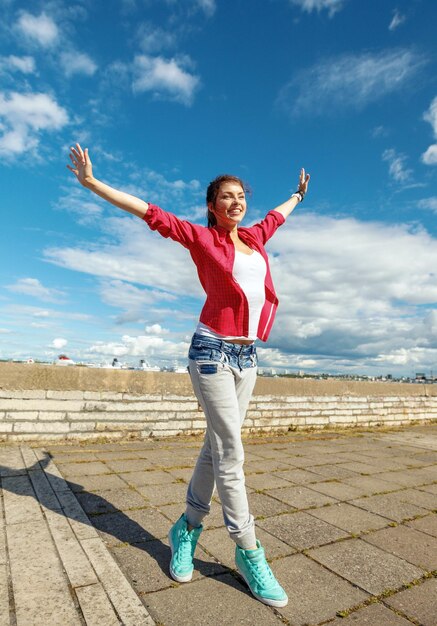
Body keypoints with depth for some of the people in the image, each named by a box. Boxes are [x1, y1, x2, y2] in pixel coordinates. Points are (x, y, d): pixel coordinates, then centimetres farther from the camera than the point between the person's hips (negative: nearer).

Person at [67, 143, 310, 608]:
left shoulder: (255, 236, 16)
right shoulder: (201, 238, 1)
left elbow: (277, 215, 36)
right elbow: (149, 212, 0)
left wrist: (298, 194, 54)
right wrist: (92, 183, 0)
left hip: (248, 355, 6)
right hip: (213, 351, -6)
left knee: (217, 447, 11)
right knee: (230, 451, -4)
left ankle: (188, 528, 29)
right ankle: (248, 553, 11)